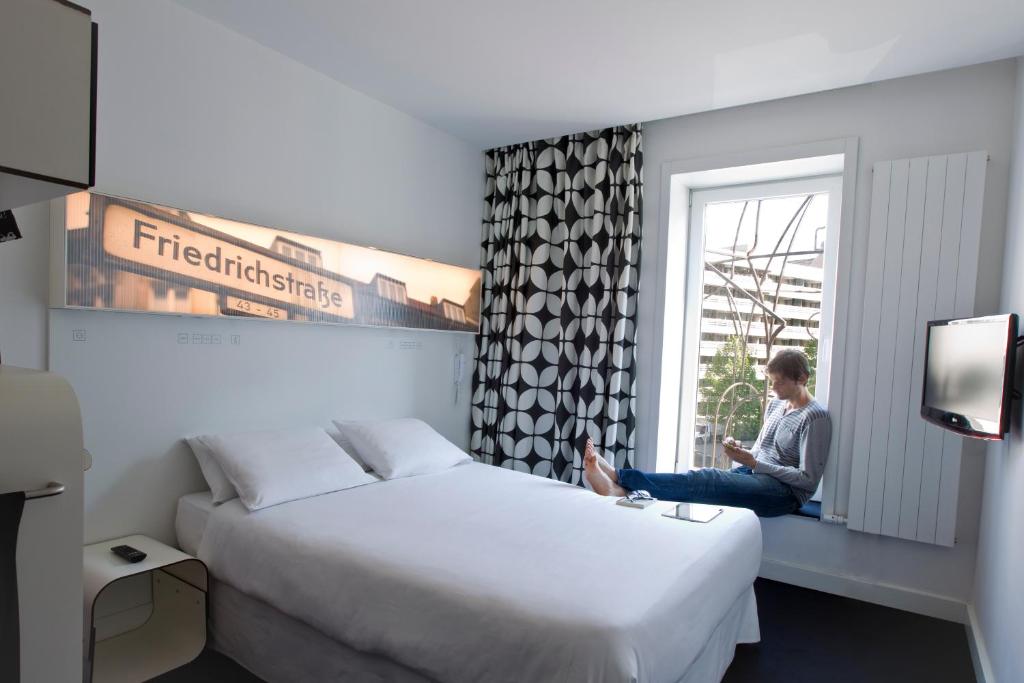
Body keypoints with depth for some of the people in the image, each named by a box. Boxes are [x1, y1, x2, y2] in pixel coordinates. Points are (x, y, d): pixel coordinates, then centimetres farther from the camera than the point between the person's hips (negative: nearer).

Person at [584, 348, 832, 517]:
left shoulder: (816, 417, -9)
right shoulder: (775, 405, 16)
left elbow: (808, 479, -13)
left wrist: (752, 463, -17)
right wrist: (741, 452, -2)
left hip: (785, 491, -7)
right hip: (756, 475, 7)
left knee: (706, 481, -30)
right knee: (703, 478, -20)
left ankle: (621, 479, -43)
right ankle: (618, 478, -37)